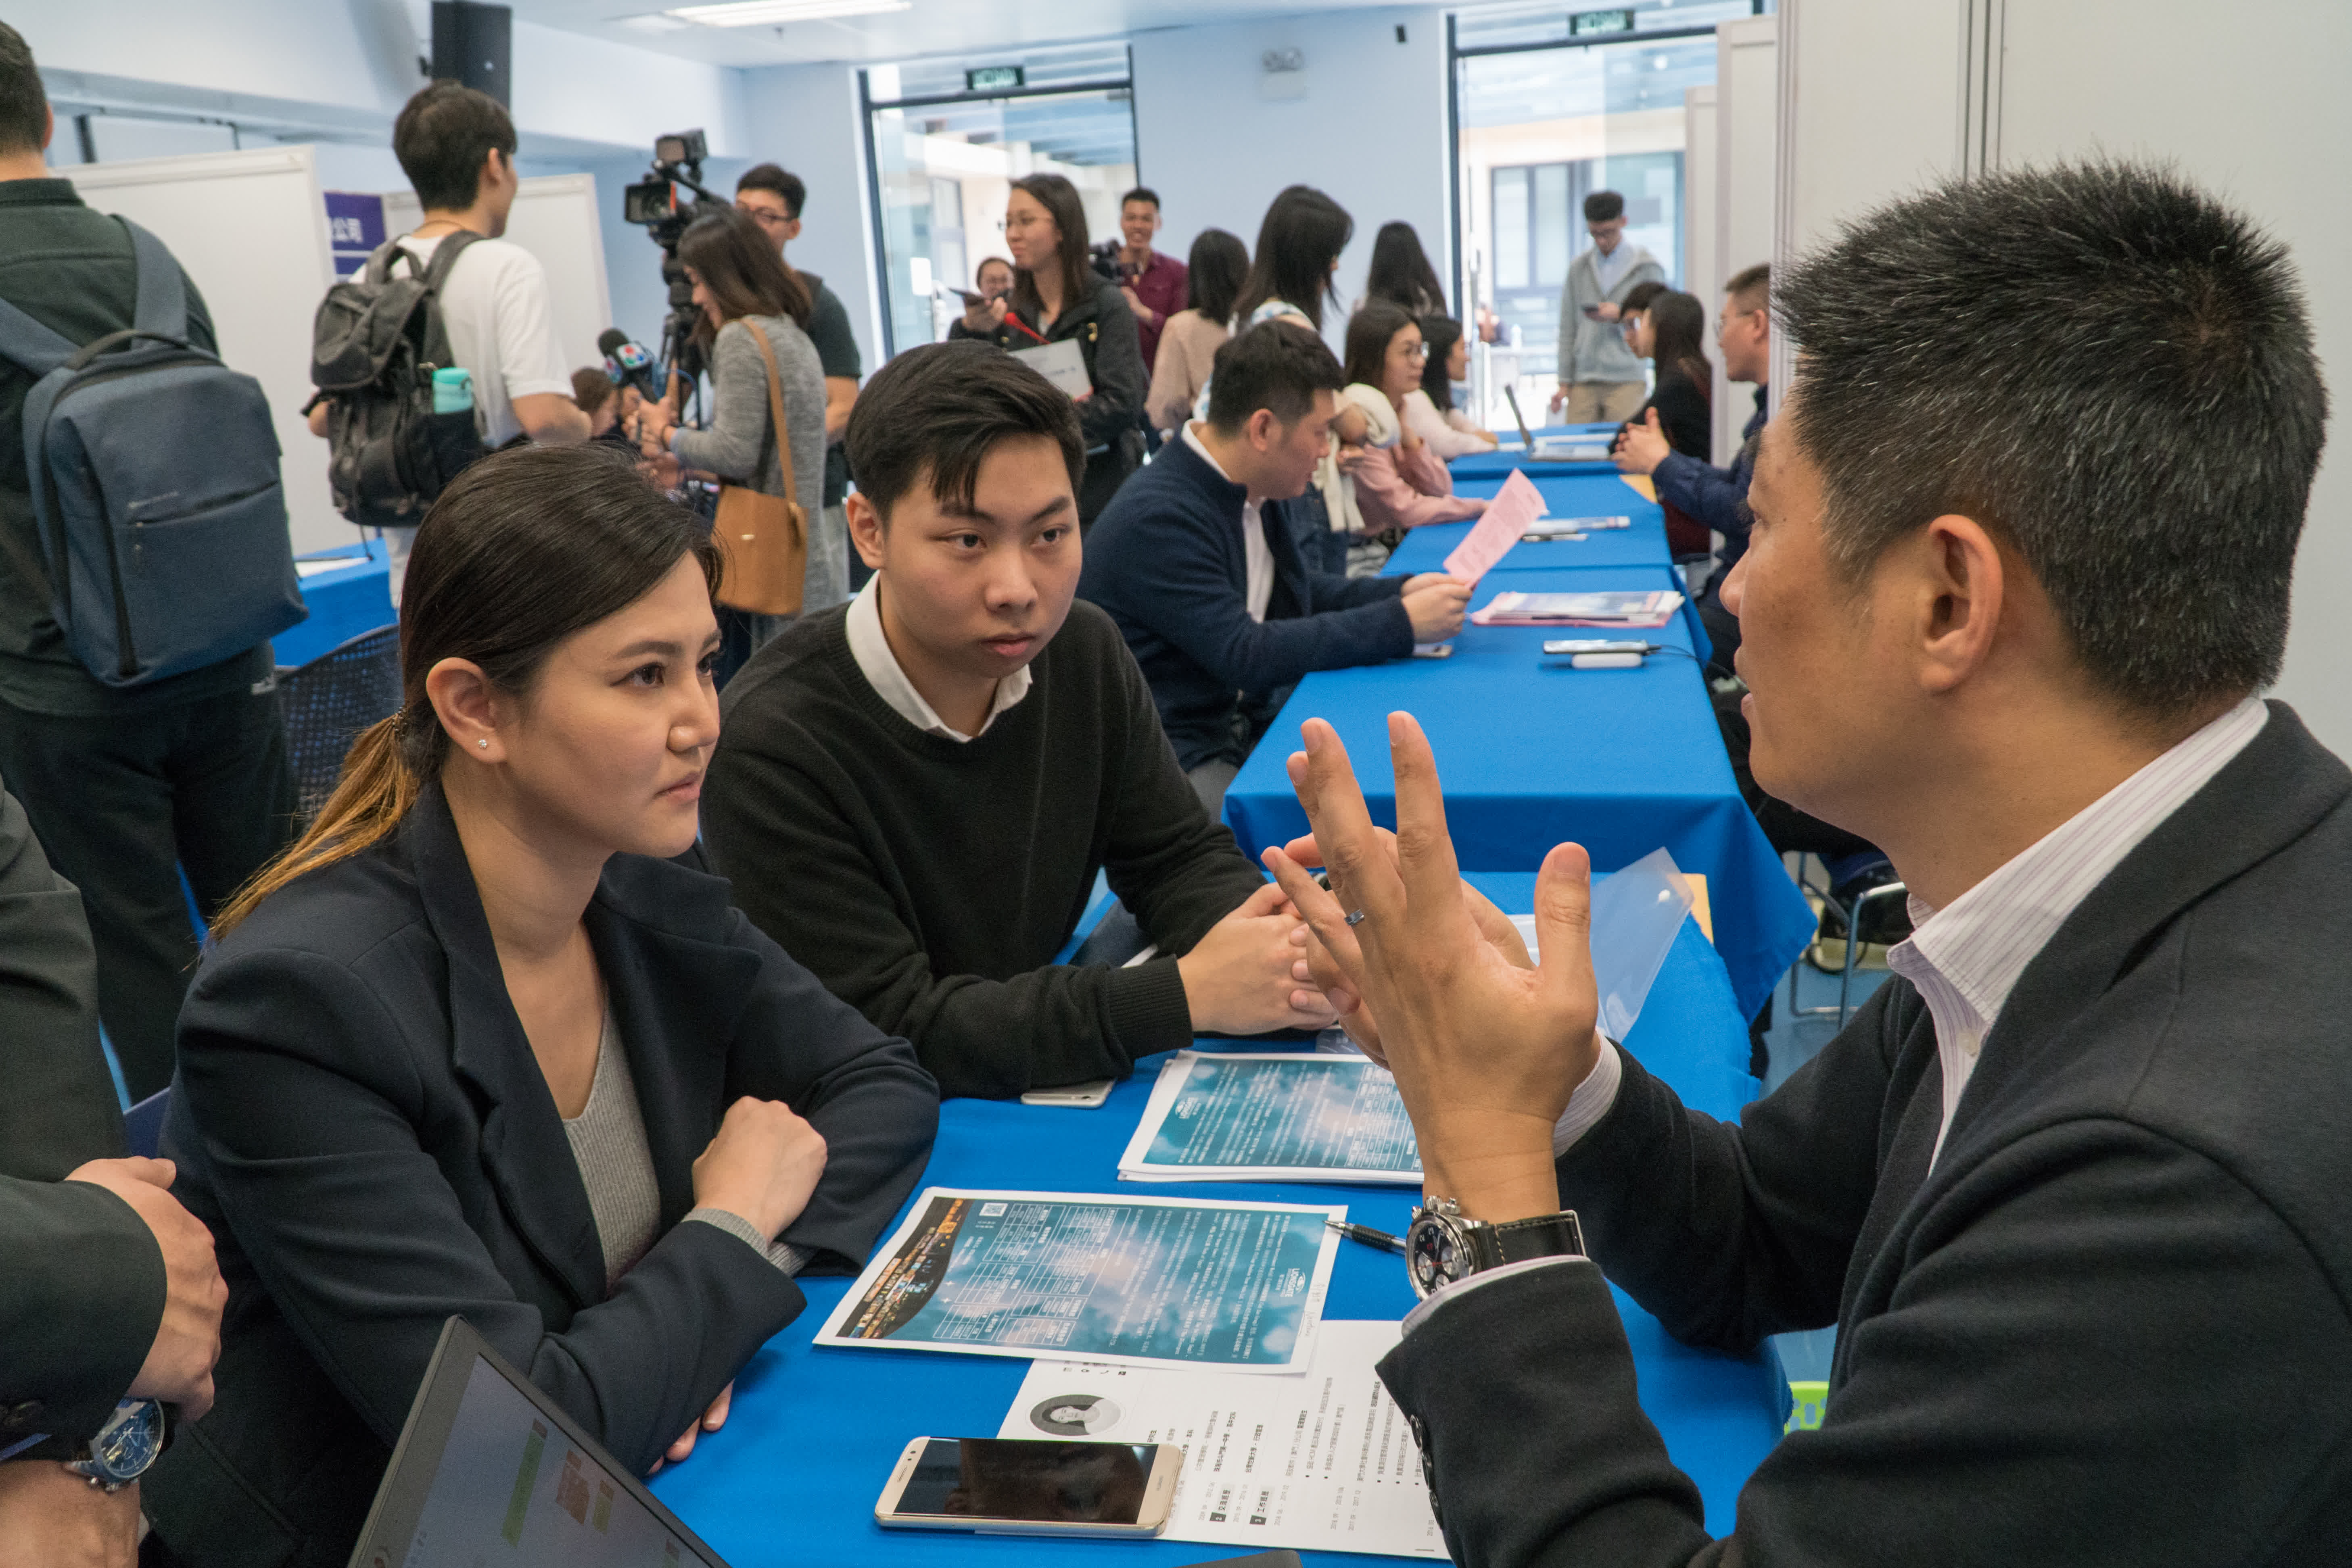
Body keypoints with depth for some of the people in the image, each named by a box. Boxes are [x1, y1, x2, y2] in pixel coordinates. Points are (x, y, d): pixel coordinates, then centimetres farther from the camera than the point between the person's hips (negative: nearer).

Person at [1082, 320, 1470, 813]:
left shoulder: (1247, 492, 7)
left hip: (1241, 726, 9)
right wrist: (1401, 624, -21)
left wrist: (1400, 592, 6)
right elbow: (1246, 655, -25)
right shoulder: (1158, 517, -22)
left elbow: (1295, 592, 23)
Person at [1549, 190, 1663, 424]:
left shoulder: (1648, 268, 6)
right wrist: (1565, 383, 7)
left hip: (1627, 380, -2)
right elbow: (1568, 329, 13)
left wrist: (1621, 314, -10)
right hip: (1584, 382, 3)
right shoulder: (1579, 268, 14)